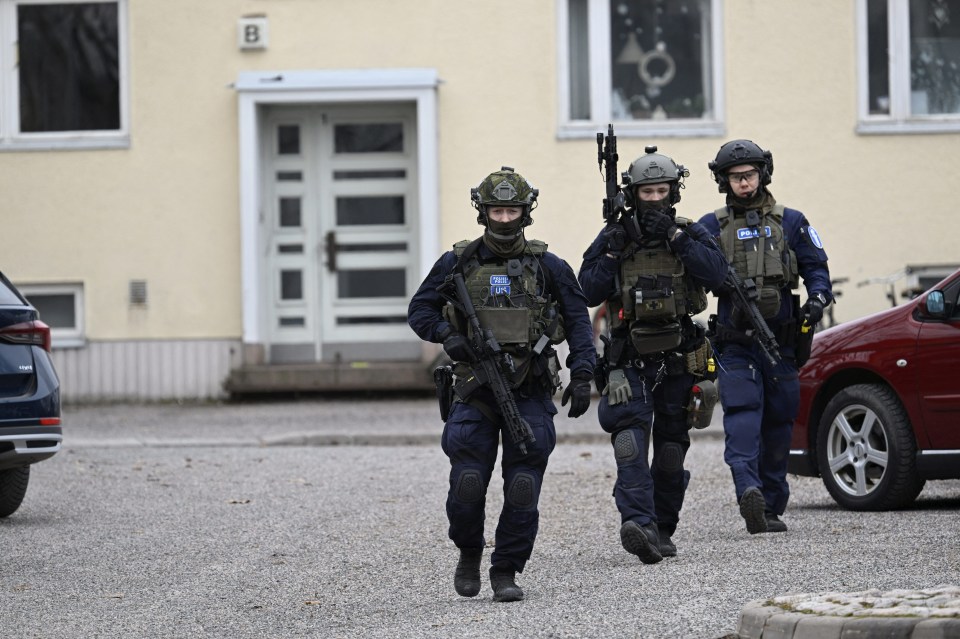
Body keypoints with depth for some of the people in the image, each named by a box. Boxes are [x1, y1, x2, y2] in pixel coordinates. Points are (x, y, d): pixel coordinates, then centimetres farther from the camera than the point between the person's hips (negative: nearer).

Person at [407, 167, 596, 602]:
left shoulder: (547, 267, 4)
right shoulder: (458, 263, 5)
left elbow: (578, 322, 7)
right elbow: (419, 310, 9)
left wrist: (582, 375, -3)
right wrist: (446, 333, -11)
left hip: (530, 393, 0)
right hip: (475, 392, 0)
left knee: (522, 491, -5)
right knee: (466, 486, -7)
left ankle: (506, 572, 7)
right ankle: (469, 555, 20)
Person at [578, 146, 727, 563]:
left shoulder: (691, 234, 5)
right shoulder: (613, 237, 5)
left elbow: (716, 273, -12)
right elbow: (589, 292, -1)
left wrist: (675, 238, -17)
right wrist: (613, 252, -12)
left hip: (678, 358, 2)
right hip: (629, 360, -2)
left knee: (671, 448, 9)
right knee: (630, 438, -21)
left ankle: (663, 531, 21)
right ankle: (638, 523, -33)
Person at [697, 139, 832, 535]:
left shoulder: (790, 223, 10)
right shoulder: (711, 227, 7)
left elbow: (816, 267, 10)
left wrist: (818, 298, -10)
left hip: (781, 344, 2)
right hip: (736, 348, -2)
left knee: (777, 428, 6)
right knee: (742, 419, -18)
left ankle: (771, 509, 14)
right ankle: (749, 491, -32)